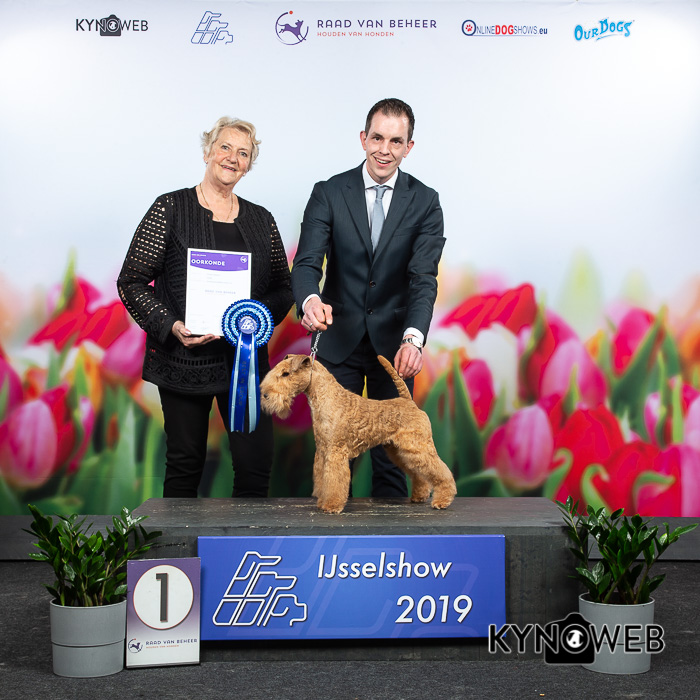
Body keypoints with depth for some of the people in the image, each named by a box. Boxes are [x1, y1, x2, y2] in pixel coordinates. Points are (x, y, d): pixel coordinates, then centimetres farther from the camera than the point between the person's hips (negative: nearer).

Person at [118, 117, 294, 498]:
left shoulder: (261, 220, 11)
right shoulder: (171, 208, 0)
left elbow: (283, 288, 13)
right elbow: (132, 281, -2)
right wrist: (171, 326, -15)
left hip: (245, 357, 3)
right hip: (183, 357, -3)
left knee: (256, 463, -1)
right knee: (185, 463, 5)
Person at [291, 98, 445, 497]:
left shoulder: (425, 202, -3)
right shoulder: (329, 194, -4)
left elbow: (424, 278, -13)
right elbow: (307, 262, -13)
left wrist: (414, 337, -30)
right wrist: (310, 300, -38)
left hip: (395, 344, 0)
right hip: (339, 341, 0)